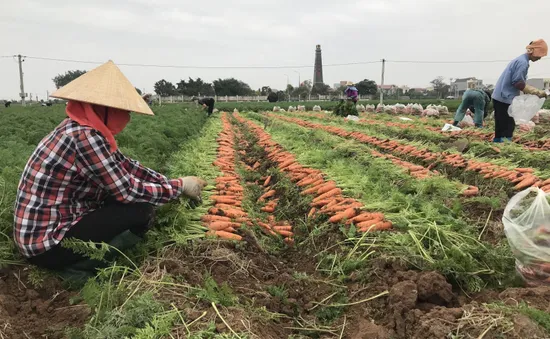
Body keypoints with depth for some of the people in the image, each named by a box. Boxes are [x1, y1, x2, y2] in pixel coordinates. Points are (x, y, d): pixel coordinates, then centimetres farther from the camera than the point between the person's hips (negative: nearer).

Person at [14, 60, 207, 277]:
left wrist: (170, 183, 5)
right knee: (142, 211, -15)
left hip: (54, 222, 9)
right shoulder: (84, 137, -25)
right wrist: (180, 187, -11)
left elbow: (125, 166, 9)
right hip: (45, 244, -9)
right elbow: (128, 192, -22)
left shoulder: (83, 129, 3)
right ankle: (76, 267, -3)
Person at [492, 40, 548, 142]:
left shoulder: (520, 59, 18)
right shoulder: (523, 62, -13)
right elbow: (518, 83, -18)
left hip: (500, 97, 10)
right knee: (508, 126, -7)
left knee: (501, 125, 12)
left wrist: (534, 92, 13)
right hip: (505, 98, -10)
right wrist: (537, 92, -15)